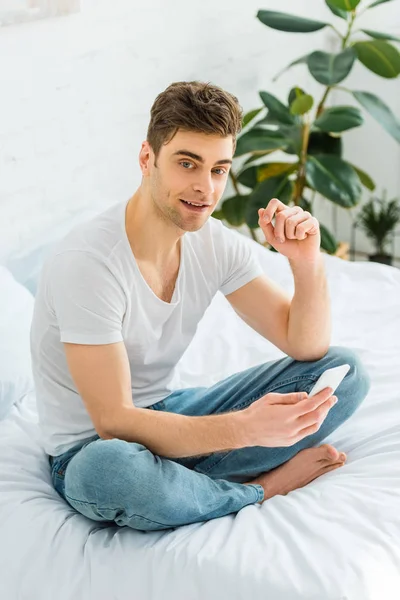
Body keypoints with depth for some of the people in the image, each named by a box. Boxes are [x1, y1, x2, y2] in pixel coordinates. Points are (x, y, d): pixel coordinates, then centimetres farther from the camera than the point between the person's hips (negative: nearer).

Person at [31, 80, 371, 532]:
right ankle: (265, 488, -13)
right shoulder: (88, 261, -26)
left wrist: (308, 263, -22)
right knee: (113, 469, -44)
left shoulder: (216, 244, -5)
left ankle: (173, 480, -14)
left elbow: (306, 346, -3)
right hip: (92, 447, -6)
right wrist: (245, 427, -37)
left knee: (345, 371, -3)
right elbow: (113, 422, -28)